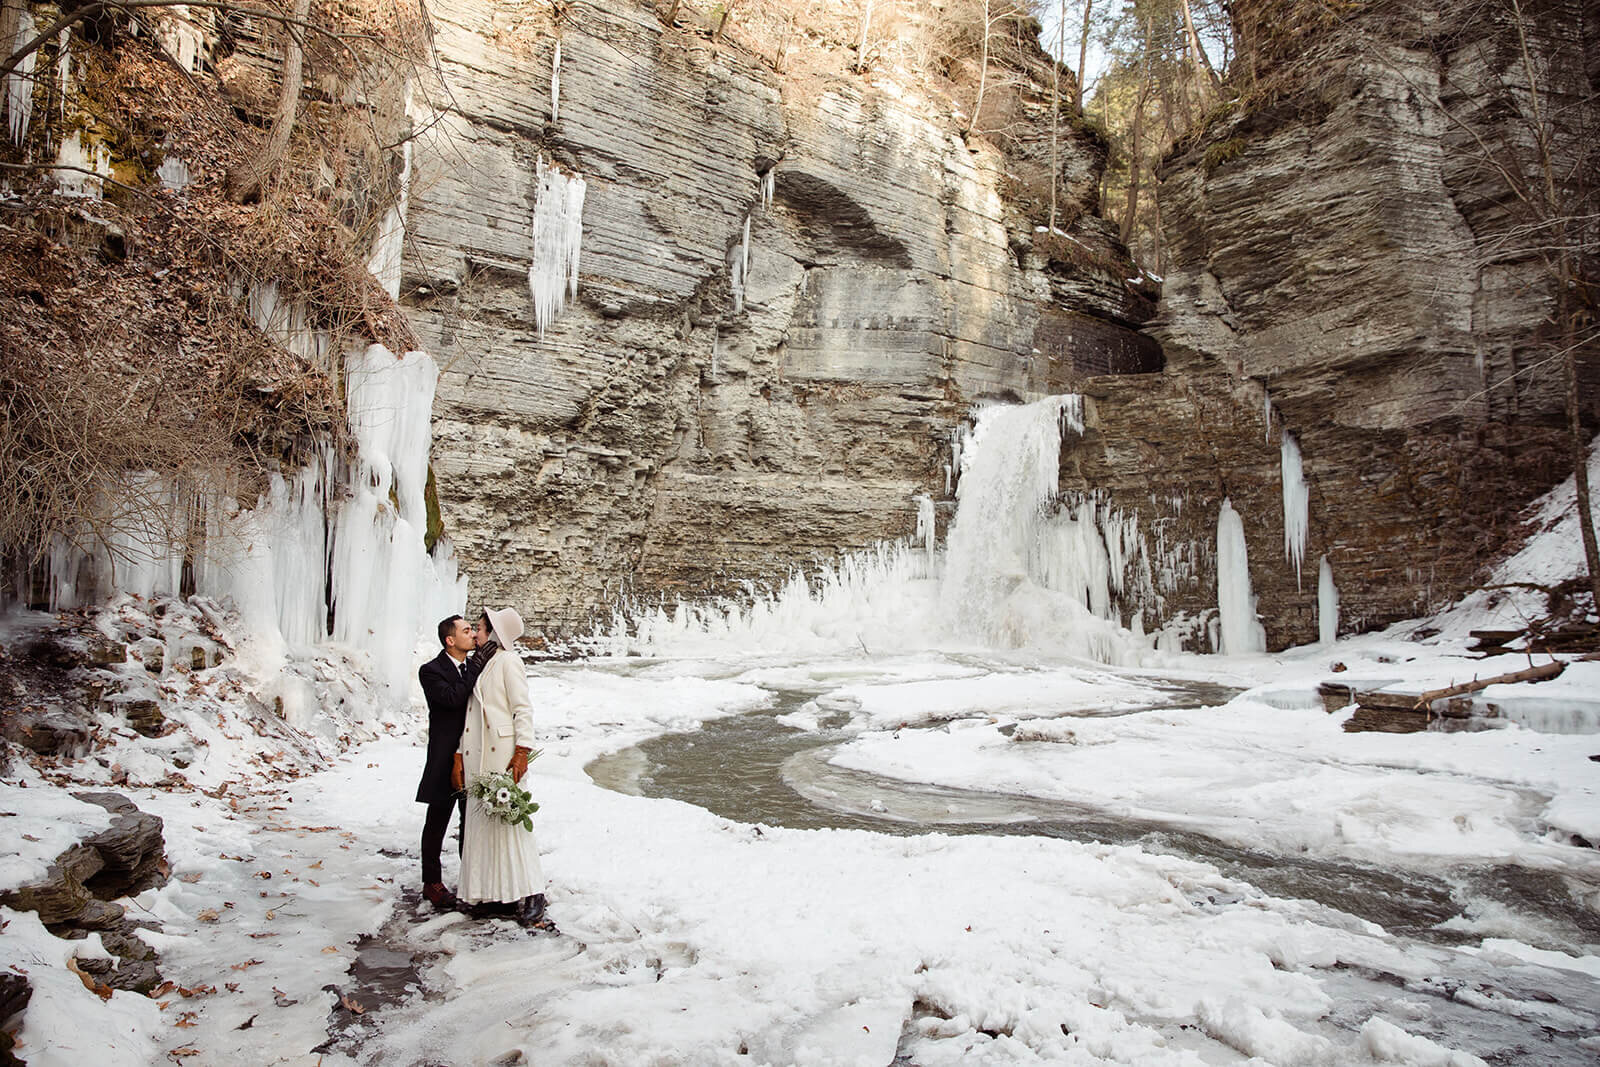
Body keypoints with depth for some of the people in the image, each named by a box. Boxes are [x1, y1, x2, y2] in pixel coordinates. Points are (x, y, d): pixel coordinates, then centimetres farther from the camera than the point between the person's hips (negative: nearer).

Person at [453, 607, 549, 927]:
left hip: (502, 753, -8)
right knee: (482, 821, 6)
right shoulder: (478, 665, 20)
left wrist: (522, 751, -17)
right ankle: (497, 895, 12)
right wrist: (460, 754, 12)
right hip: (477, 757, 8)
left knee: (508, 819, -8)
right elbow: (471, 714, 18)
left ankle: (530, 899, -4)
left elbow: (523, 708, -9)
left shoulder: (507, 661, -2)